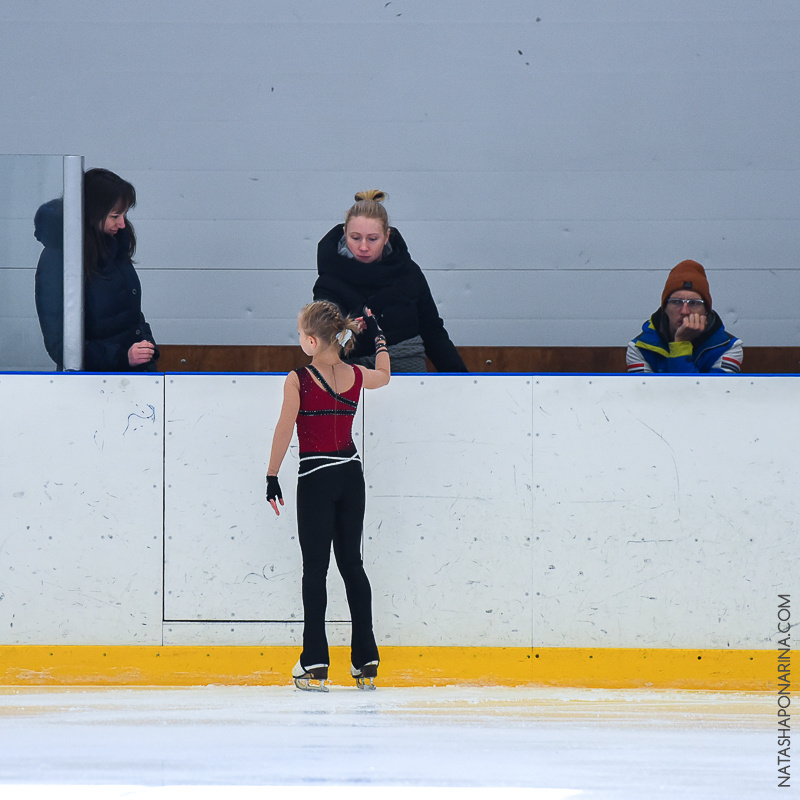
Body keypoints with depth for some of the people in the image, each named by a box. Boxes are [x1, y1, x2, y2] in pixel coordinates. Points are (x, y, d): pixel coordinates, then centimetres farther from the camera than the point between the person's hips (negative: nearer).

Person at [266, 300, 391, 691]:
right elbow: (384, 376, 25)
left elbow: (284, 431, -10)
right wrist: (377, 335, 35)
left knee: (315, 568, -1)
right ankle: (366, 663, 12)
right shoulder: (355, 376, 1)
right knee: (351, 563, 12)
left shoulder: (298, 380, -13)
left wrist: (272, 476, -2)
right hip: (350, 475, 5)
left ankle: (315, 666, -5)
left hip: (316, 478, -5)